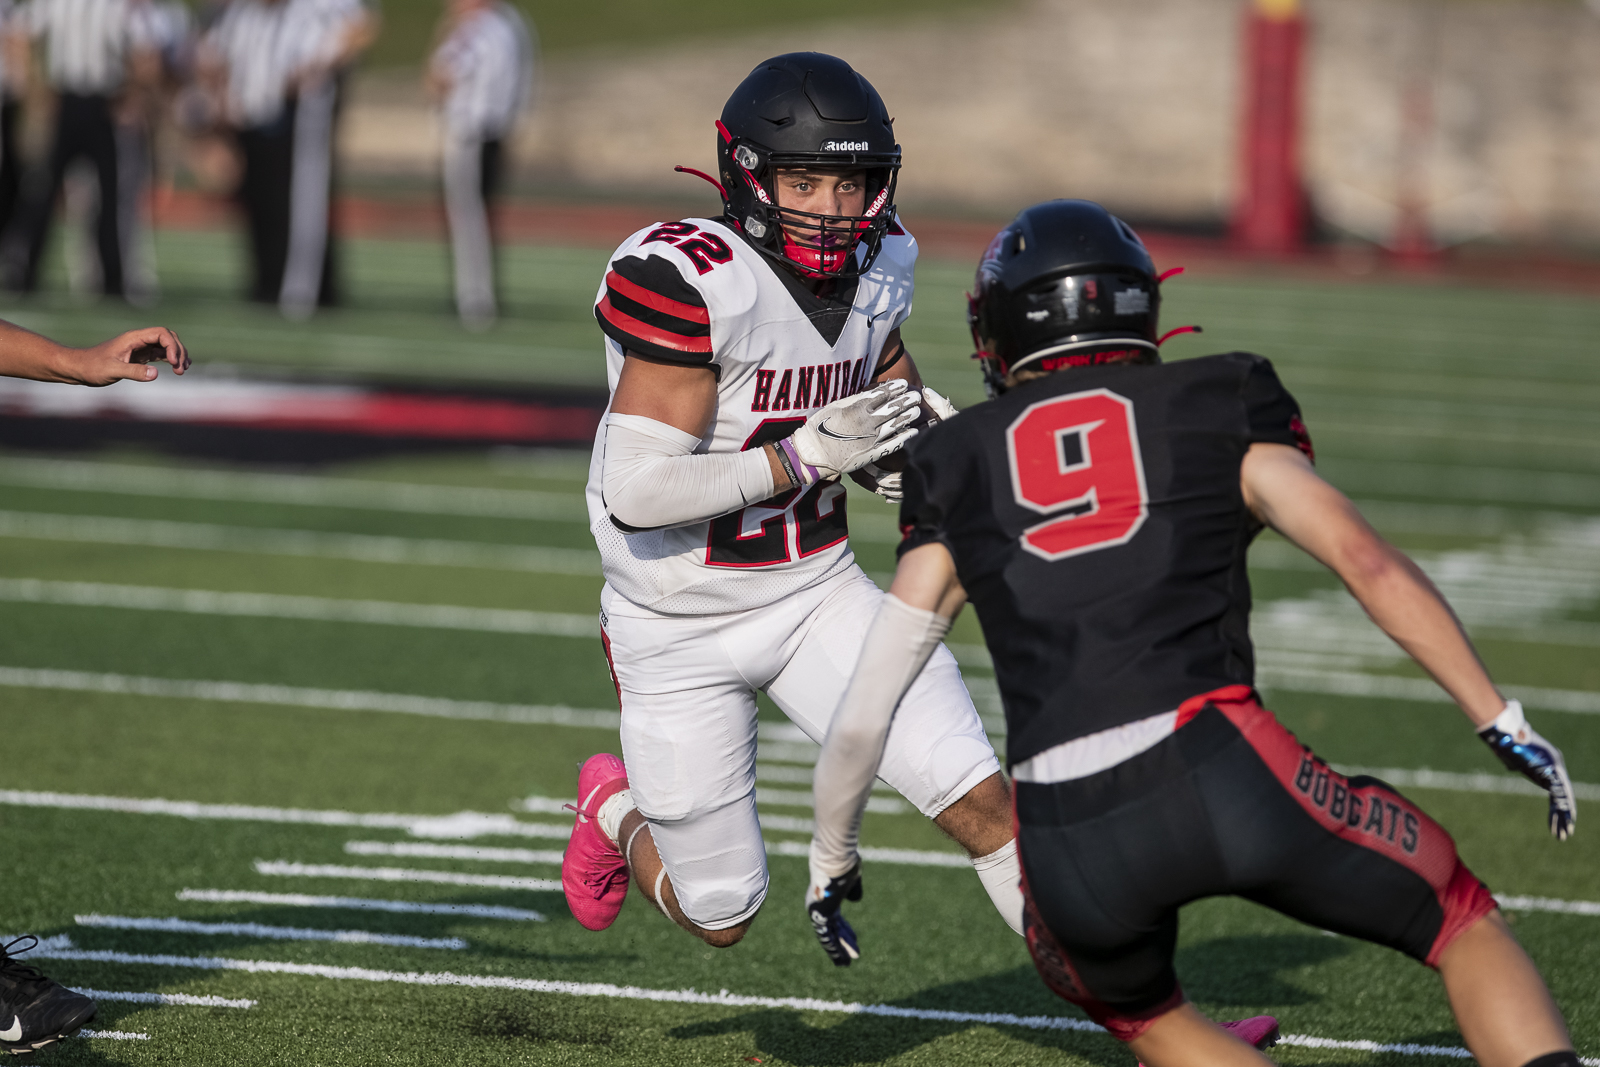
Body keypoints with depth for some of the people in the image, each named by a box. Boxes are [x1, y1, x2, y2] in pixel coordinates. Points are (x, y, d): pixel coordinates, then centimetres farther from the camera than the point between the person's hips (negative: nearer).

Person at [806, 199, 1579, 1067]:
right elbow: (1367, 563, 3)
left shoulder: (959, 462, 19)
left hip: (1066, 846, 2)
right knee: (1461, 921, 18)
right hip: (1217, 768, -2)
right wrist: (1505, 726, 6)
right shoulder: (1216, 407, 15)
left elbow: (864, 711, 18)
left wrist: (832, 855, 34)